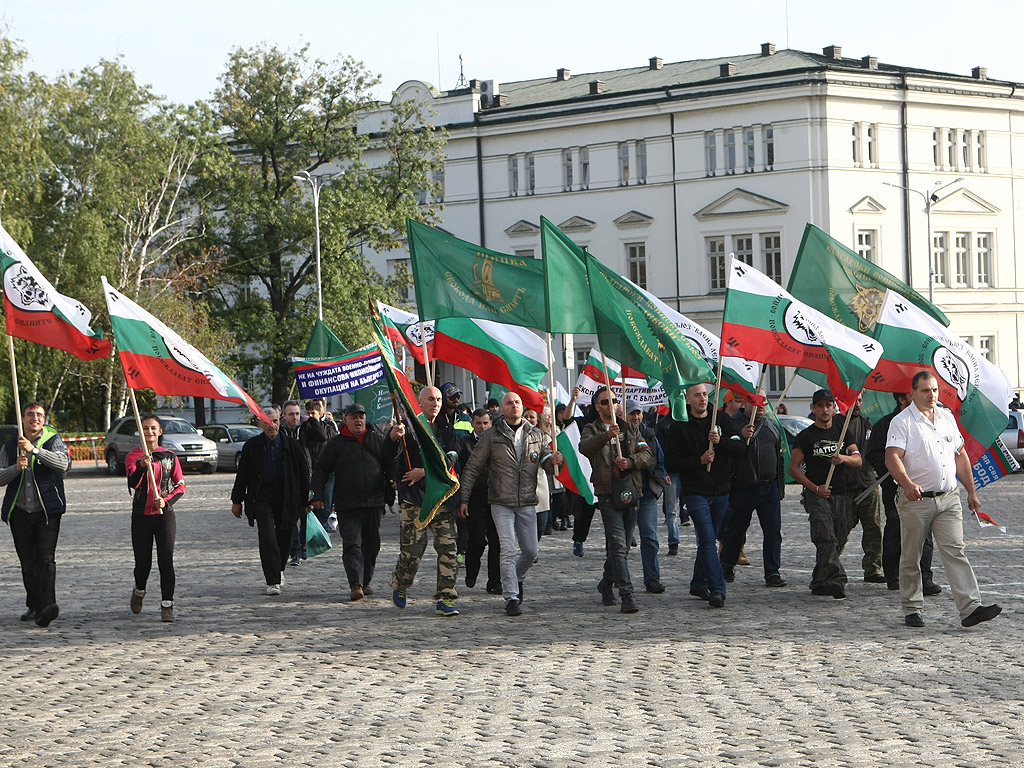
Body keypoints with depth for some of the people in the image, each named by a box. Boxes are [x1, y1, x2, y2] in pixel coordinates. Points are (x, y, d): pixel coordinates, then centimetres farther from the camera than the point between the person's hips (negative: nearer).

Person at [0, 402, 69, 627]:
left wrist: (34, 450, -25)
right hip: (19, 512, 3)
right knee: (28, 563, 7)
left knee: (46, 558, -15)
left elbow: (63, 463, -17)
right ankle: (33, 606, 17)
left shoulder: (52, 440, 3)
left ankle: (46, 605, -23)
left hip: (47, 510, -3)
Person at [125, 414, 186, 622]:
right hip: (141, 515, 0)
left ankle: (167, 605, -6)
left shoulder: (169, 456, 4)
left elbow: (180, 485, 7)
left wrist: (166, 500, -11)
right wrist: (141, 467, -36)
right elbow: (132, 483, -17)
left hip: (164, 514, 0)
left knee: (166, 560, -8)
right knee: (143, 561, 7)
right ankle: (139, 592, 37)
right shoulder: (133, 457, 0)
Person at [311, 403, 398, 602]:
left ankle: (365, 582, 23)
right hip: (348, 505, -3)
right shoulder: (337, 443, 5)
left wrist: (393, 441, -12)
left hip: (374, 503, 4)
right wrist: (318, 495, -4)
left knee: (372, 545, 10)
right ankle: (355, 585, -21)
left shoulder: (376, 438, 14)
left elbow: (389, 459, 5)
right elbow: (321, 470, 6)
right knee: (352, 544, -13)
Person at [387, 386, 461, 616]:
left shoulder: (445, 430, 12)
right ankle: (399, 585, 26)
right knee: (412, 550, -3)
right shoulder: (409, 426, 0)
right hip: (413, 497, -3)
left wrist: (425, 472, -13)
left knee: (448, 547, -5)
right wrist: (393, 436, -39)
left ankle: (445, 599, 0)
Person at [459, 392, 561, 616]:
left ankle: (517, 578, 37)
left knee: (530, 551, 7)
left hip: (527, 503, 3)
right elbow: (472, 468, 1)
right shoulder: (491, 436, -2)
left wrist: (554, 461, -14)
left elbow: (548, 466, 11)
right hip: (501, 503, -3)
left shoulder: (537, 436, 7)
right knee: (508, 550, -11)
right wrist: (463, 497, -5)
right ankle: (511, 597, -8)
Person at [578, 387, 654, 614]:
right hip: (608, 495, -4)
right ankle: (627, 595, -18)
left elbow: (648, 456, 6)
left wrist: (629, 462, -13)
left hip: (630, 494, 4)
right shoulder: (592, 430, 5)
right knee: (618, 545, -14)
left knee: (622, 547, 11)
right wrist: (606, 436, -37)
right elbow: (585, 447, -20)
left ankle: (607, 584, 32)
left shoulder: (630, 429, 16)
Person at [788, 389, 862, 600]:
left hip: (842, 495, 4)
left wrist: (844, 458, -18)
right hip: (818, 495, -4)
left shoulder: (842, 432, 13)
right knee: (826, 539, -19)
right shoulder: (806, 436, 3)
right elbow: (793, 468, 2)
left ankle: (819, 582, 16)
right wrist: (815, 488, -8)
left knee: (838, 540, 4)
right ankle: (836, 579, -28)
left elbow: (858, 460, 6)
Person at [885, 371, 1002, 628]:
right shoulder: (902, 422, -5)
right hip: (915, 500, -4)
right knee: (911, 557, 5)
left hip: (948, 498, 4)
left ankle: (971, 607, -15)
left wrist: (972, 492, 17)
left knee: (955, 552, -7)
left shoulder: (947, 417, 13)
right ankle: (912, 609, 17)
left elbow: (961, 456, 20)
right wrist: (908, 484, -35)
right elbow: (892, 457, -18)